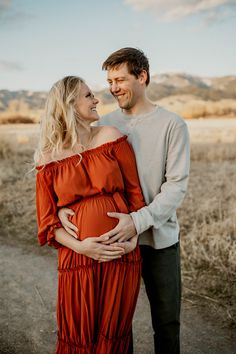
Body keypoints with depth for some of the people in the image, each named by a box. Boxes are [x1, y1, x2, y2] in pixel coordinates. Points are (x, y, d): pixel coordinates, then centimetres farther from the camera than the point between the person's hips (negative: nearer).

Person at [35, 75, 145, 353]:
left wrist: (133, 238, -9)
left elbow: (135, 192, 1)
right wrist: (79, 246, -14)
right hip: (77, 258, -1)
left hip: (122, 255, 1)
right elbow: (47, 221, 1)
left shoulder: (110, 137, 1)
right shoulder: (49, 158, 0)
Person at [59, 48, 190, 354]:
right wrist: (64, 206, -15)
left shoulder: (172, 125, -7)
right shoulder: (103, 125, 3)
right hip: (115, 237, 3)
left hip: (159, 239, -2)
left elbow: (177, 185, -13)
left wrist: (138, 221, -26)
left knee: (167, 322, 14)